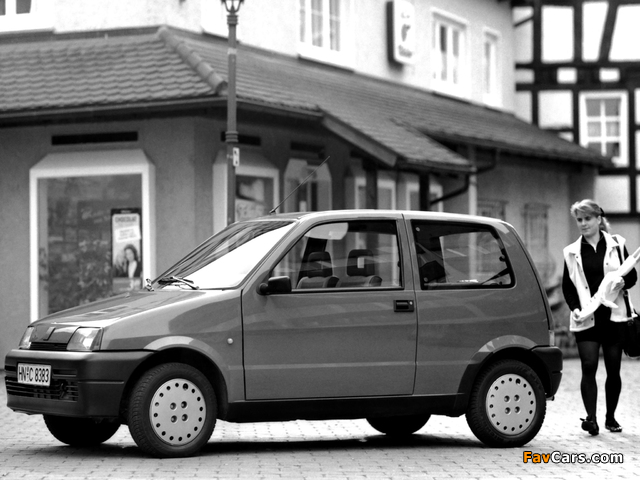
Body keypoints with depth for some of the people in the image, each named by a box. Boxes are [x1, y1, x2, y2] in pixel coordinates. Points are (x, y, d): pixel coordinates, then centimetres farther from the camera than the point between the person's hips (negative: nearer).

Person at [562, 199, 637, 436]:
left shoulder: (616, 244, 7)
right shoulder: (572, 252, 9)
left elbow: (632, 276, 8)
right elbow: (567, 286, 9)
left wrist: (622, 281, -14)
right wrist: (574, 308, -8)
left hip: (613, 316, 0)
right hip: (586, 319, 0)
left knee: (613, 370, 5)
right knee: (589, 367, -13)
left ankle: (611, 417, 20)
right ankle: (591, 418, -14)